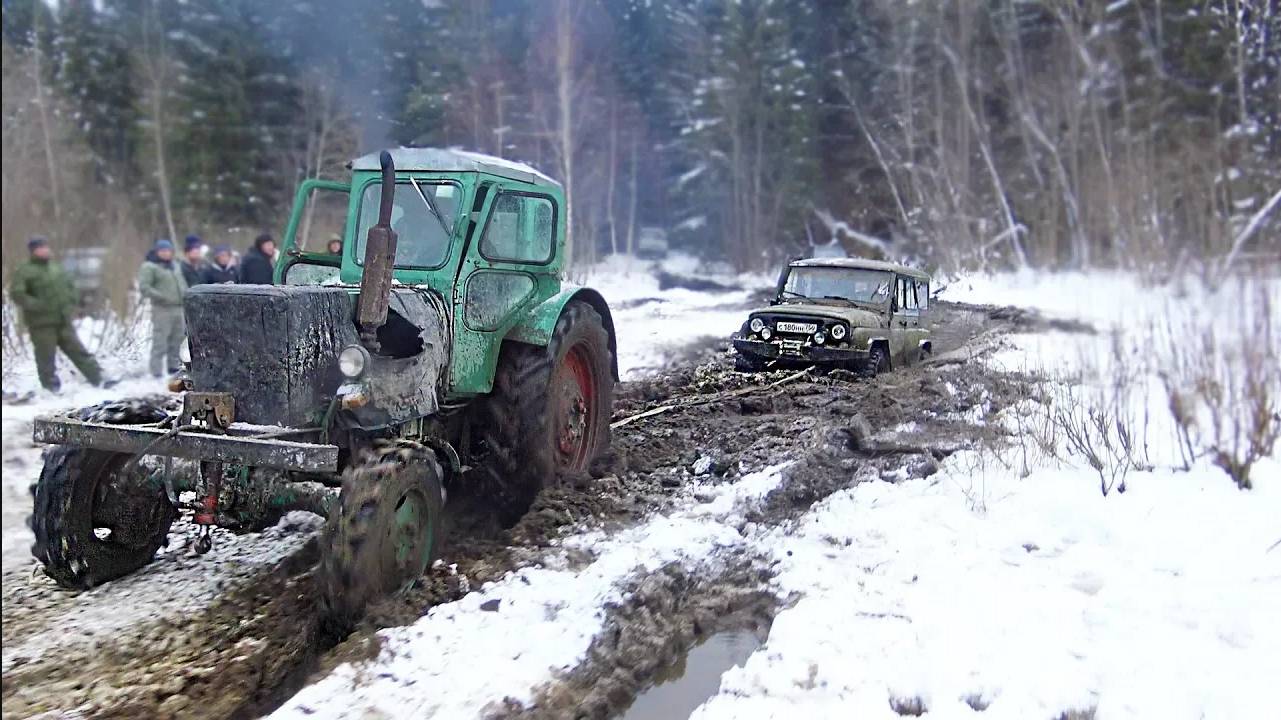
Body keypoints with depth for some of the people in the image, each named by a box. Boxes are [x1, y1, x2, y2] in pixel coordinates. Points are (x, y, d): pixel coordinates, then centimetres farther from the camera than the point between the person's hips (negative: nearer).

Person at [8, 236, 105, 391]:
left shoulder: (56, 268, 14)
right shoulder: (25, 271, -6)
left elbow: (70, 286, 25)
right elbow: (17, 294, -14)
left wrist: (71, 304, 10)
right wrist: (37, 306, -20)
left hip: (63, 321, 5)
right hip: (42, 323, -5)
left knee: (78, 351, 8)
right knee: (46, 357, 0)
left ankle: (99, 380, 10)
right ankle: (52, 388, 9)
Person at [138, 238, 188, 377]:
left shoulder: (175, 266, 20)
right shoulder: (149, 267, -4)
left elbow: (182, 283, 27)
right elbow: (144, 287, -12)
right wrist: (161, 297, -22)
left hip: (178, 308, 7)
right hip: (162, 309, -7)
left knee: (177, 339, 12)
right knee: (160, 342, -9)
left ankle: (174, 366, 24)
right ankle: (157, 372, -6)